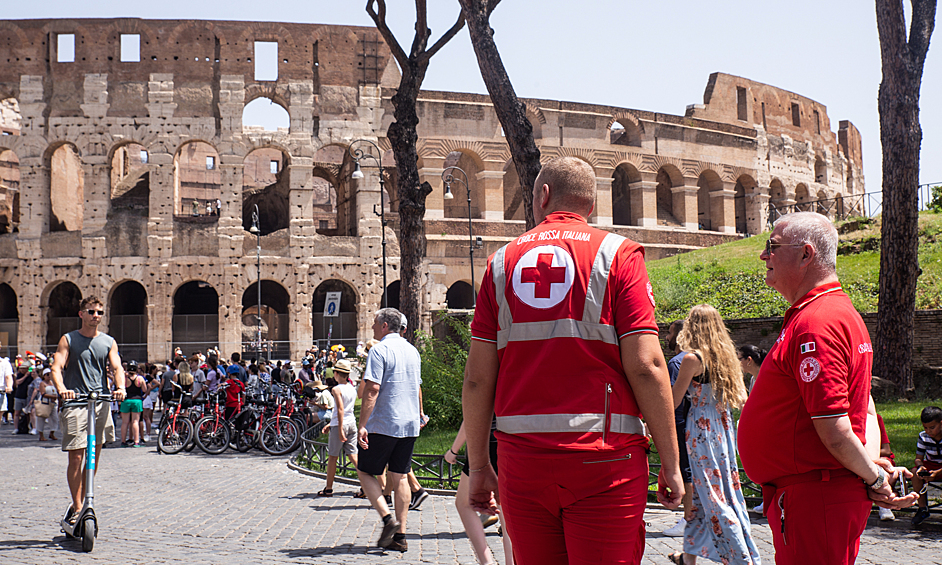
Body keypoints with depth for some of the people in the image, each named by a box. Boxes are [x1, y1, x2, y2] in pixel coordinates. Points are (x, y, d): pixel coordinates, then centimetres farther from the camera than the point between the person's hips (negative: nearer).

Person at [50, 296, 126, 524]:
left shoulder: (108, 342, 13)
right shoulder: (68, 340, 6)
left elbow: (116, 368, 3)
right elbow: (56, 368, -5)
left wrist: (120, 387, -19)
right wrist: (61, 389, -25)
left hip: (101, 402, 3)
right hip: (74, 403, -3)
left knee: (94, 456, 6)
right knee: (76, 456, -7)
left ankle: (81, 503, 20)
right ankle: (77, 508, 0)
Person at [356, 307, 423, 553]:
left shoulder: (380, 350, -11)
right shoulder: (412, 350, 13)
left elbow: (372, 388, -19)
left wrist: (362, 425, -20)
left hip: (383, 424, -7)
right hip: (409, 425, 7)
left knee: (365, 471, 6)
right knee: (399, 477, 9)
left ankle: (388, 519, -10)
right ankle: (400, 536, 7)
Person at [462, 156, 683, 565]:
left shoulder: (502, 261, 10)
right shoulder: (617, 253, 1)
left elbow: (477, 378, 6)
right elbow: (645, 366, -8)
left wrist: (478, 467, 13)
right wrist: (670, 464, -2)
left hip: (521, 455, 3)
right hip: (603, 454, -3)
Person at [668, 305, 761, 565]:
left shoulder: (692, 358, -12)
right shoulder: (726, 356, 7)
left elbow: (673, 401, -7)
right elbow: (741, 399, 13)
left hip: (702, 429, -7)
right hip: (723, 428, 7)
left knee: (712, 496, -2)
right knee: (702, 493, 15)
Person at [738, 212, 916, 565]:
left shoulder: (815, 324, -20)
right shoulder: (841, 312, 16)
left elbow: (833, 427, -24)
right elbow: (865, 410, 18)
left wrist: (871, 477, -10)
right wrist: (872, 462, 3)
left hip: (813, 498, -11)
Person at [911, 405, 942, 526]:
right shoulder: (923, 437, -10)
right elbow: (918, 458, -6)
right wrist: (920, 466, -32)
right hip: (931, 465, 4)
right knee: (915, 472, -27)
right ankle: (923, 509, -17)